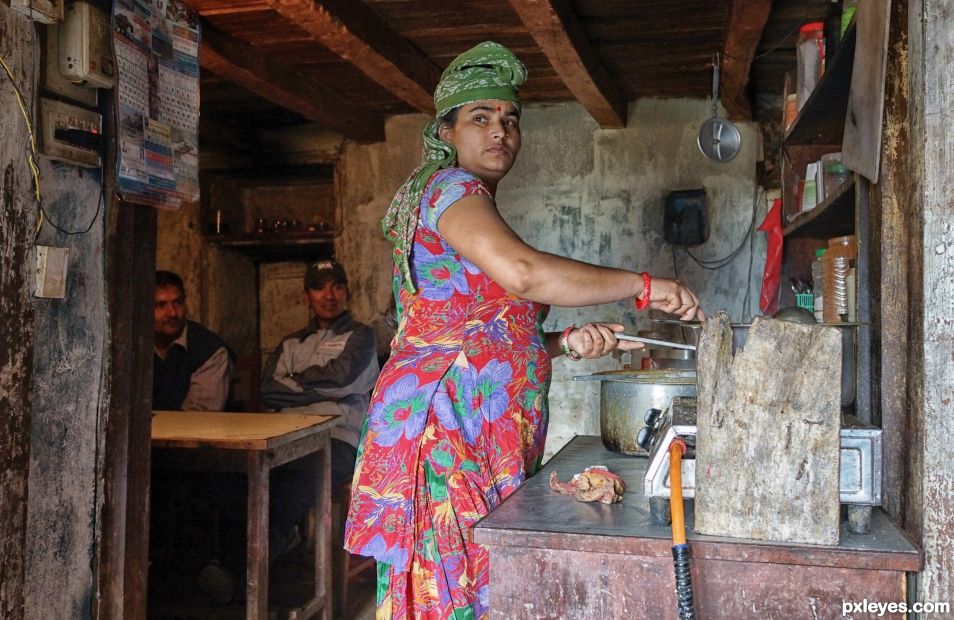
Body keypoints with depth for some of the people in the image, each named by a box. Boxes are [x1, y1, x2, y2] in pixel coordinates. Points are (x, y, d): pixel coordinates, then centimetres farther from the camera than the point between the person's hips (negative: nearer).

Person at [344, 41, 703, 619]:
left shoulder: (475, 204, 23)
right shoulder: (450, 186, -6)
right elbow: (523, 272, -25)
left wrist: (563, 342, 4)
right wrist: (642, 284, -16)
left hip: (489, 435, 9)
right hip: (446, 423, -9)